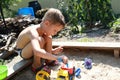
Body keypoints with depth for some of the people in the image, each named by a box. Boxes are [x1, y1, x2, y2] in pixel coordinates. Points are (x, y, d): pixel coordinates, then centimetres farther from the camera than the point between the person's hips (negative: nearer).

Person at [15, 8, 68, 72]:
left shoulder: (44, 30, -10)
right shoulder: (33, 32, -37)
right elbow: (37, 52, -56)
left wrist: (52, 51, -8)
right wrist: (57, 58, -54)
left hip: (32, 51, 8)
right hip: (23, 52, -8)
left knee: (48, 38, -10)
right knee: (40, 40, -34)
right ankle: (36, 64, -16)